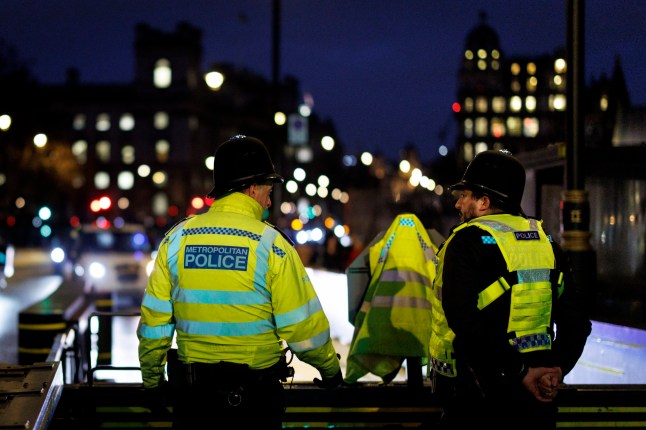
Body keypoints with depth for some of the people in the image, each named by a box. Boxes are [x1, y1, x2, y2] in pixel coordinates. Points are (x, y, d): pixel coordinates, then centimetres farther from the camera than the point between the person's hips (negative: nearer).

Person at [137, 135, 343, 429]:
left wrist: (151, 380, 13)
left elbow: (154, 320, 1)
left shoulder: (176, 239, -1)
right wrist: (330, 369, 7)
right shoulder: (271, 244, -10)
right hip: (255, 394, -2)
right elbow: (303, 325, -9)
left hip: (191, 394, 2)